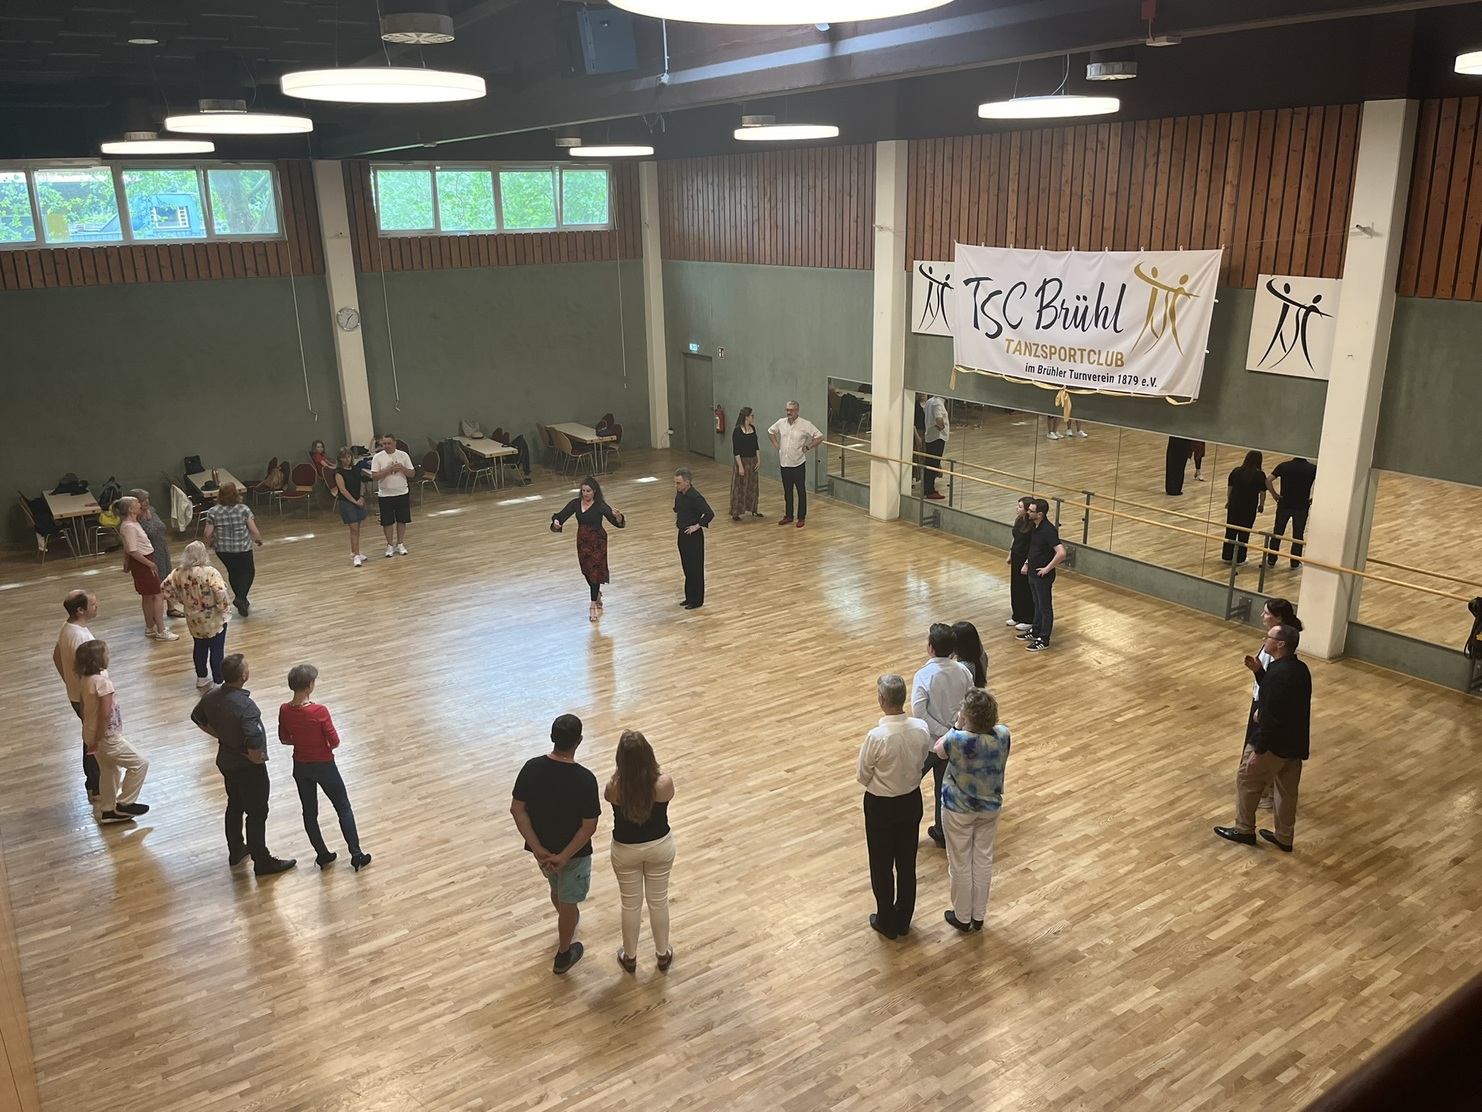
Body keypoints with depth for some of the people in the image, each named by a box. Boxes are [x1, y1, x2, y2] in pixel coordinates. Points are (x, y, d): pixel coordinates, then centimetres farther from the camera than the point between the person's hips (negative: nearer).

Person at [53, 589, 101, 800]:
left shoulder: (68, 627, 0)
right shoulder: (80, 637, -31)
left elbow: (56, 657, 15)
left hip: (76, 694, 9)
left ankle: (94, 783, 37)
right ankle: (97, 789, 20)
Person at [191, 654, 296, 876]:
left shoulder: (212, 696, -9)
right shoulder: (244, 706, -34)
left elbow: (197, 718, 10)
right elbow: (254, 739, -41)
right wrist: (256, 757, -19)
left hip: (226, 760, 8)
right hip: (248, 766, -8)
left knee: (234, 806, 26)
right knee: (257, 813, 8)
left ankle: (236, 851, 43)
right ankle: (262, 862, 21)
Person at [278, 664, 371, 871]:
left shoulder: (284, 710, -12)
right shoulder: (319, 711, -27)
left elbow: (284, 739, 3)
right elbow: (335, 742, -19)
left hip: (301, 767, 5)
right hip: (324, 766, -4)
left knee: (309, 812, 20)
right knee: (343, 809, 12)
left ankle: (322, 855, 32)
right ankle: (356, 856, 17)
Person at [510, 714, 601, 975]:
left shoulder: (532, 768, -17)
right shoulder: (585, 779, -28)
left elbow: (517, 809, -13)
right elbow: (589, 826, -25)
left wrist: (537, 848, -12)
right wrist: (564, 856, -17)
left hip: (543, 848, 4)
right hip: (573, 853, -4)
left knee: (556, 890, 32)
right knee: (568, 902, 19)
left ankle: (566, 920, 60)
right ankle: (563, 955, 37)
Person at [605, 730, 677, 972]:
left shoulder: (614, 788, -28)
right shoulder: (664, 783, -28)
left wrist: (624, 768, -7)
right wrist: (652, 765, 4)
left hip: (626, 850, -1)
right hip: (660, 846, 1)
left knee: (631, 904, 22)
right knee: (659, 901, 23)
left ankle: (630, 957, 43)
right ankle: (663, 954, 43)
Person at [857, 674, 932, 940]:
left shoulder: (876, 737, -30)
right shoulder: (921, 729, -15)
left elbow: (862, 776, -16)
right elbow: (921, 762, 2)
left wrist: (863, 769, 5)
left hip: (881, 806, -5)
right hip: (911, 800, 5)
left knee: (882, 866, 16)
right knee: (907, 863, 21)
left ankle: (887, 922, 33)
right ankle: (904, 919, 38)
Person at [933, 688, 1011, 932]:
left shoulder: (957, 740, -31)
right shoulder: (1003, 734, -20)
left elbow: (939, 750, -8)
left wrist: (958, 727, -6)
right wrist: (965, 730, -6)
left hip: (959, 809, -4)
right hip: (990, 806, 4)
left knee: (960, 863, 15)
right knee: (983, 860, 20)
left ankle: (962, 917, 32)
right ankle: (979, 916, 35)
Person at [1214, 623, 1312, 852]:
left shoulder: (1278, 674, -27)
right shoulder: (1300, 668, 3)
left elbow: (1270, 717, -26)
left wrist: (1258, 751, -20)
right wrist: (1258, 671, 6)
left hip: (1275, 743, -9)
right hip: (1296, 742, 9)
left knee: (1246, 780, 11)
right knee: (1287, 790, 19)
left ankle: (1244, 830, 23)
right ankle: (1284, 838, 31)